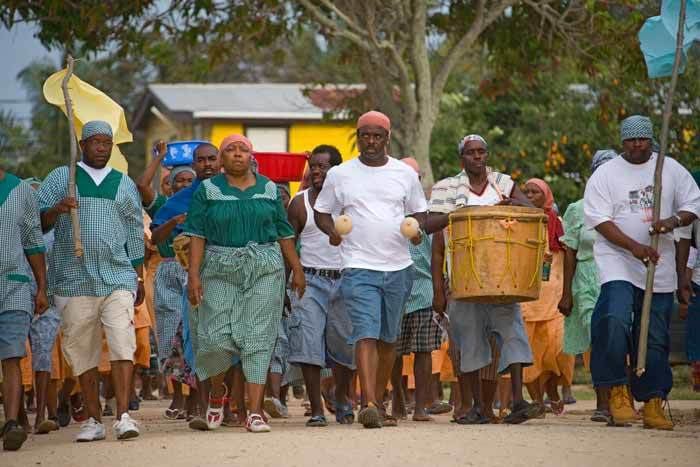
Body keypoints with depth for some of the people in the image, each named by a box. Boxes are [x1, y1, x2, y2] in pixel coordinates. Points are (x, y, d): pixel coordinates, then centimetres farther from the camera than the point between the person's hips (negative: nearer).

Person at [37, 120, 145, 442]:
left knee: (122, 342, -14)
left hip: (118, 277, 1)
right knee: (82, 349, 2)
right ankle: (93, 419, 9)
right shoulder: (60, 178, 8)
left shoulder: (124, 184, 15)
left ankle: (123, 415, -17)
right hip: (74, 279, 0)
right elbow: (38, 222, 2)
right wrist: (56, 209, -19)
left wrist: (139, 278, 14)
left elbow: (135, 234, 18)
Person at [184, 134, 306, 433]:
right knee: (216, 337, -6)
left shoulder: (268, 189, 11)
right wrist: (193, 274, -10)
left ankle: (255, 411, -7)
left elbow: (284, 232, 14)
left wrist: (297, 269, 10)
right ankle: (217, 392, 24)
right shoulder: (208, 190, 5)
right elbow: (197, 234, -1)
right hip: (220, 270, -1)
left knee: (258, 339, -6)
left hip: (264, 270, 1)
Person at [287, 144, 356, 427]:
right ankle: (317, 410, -6)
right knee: (309, 345, -10)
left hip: (344, 281, 1)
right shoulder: (300, 203, 5)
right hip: (310, 281, 0)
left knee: (344, 345, 6)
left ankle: (342, 399, 30)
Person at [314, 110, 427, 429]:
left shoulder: (405, 174, 8)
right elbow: (321, 211, 12)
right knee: (366, 335, -16)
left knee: (388, 339, 11)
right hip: (359, 268, -3)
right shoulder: (340, 175, 4)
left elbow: (418, 211, 16)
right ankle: (369, 405, -23)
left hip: (398, 268, 3)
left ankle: (378, 402, 23)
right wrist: (331, 231, -9)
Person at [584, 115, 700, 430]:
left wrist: (672, 221, -12)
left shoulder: (671, 170, 9)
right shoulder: (605, 175, 0)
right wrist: (635, 247, -20)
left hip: (659, 266, 3)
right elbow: (600, 220, -7)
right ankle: (618, 392, -12)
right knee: (615, 320, -24)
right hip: (618, 264, -3)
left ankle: (653, 403, 11)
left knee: (655, 338, 4)